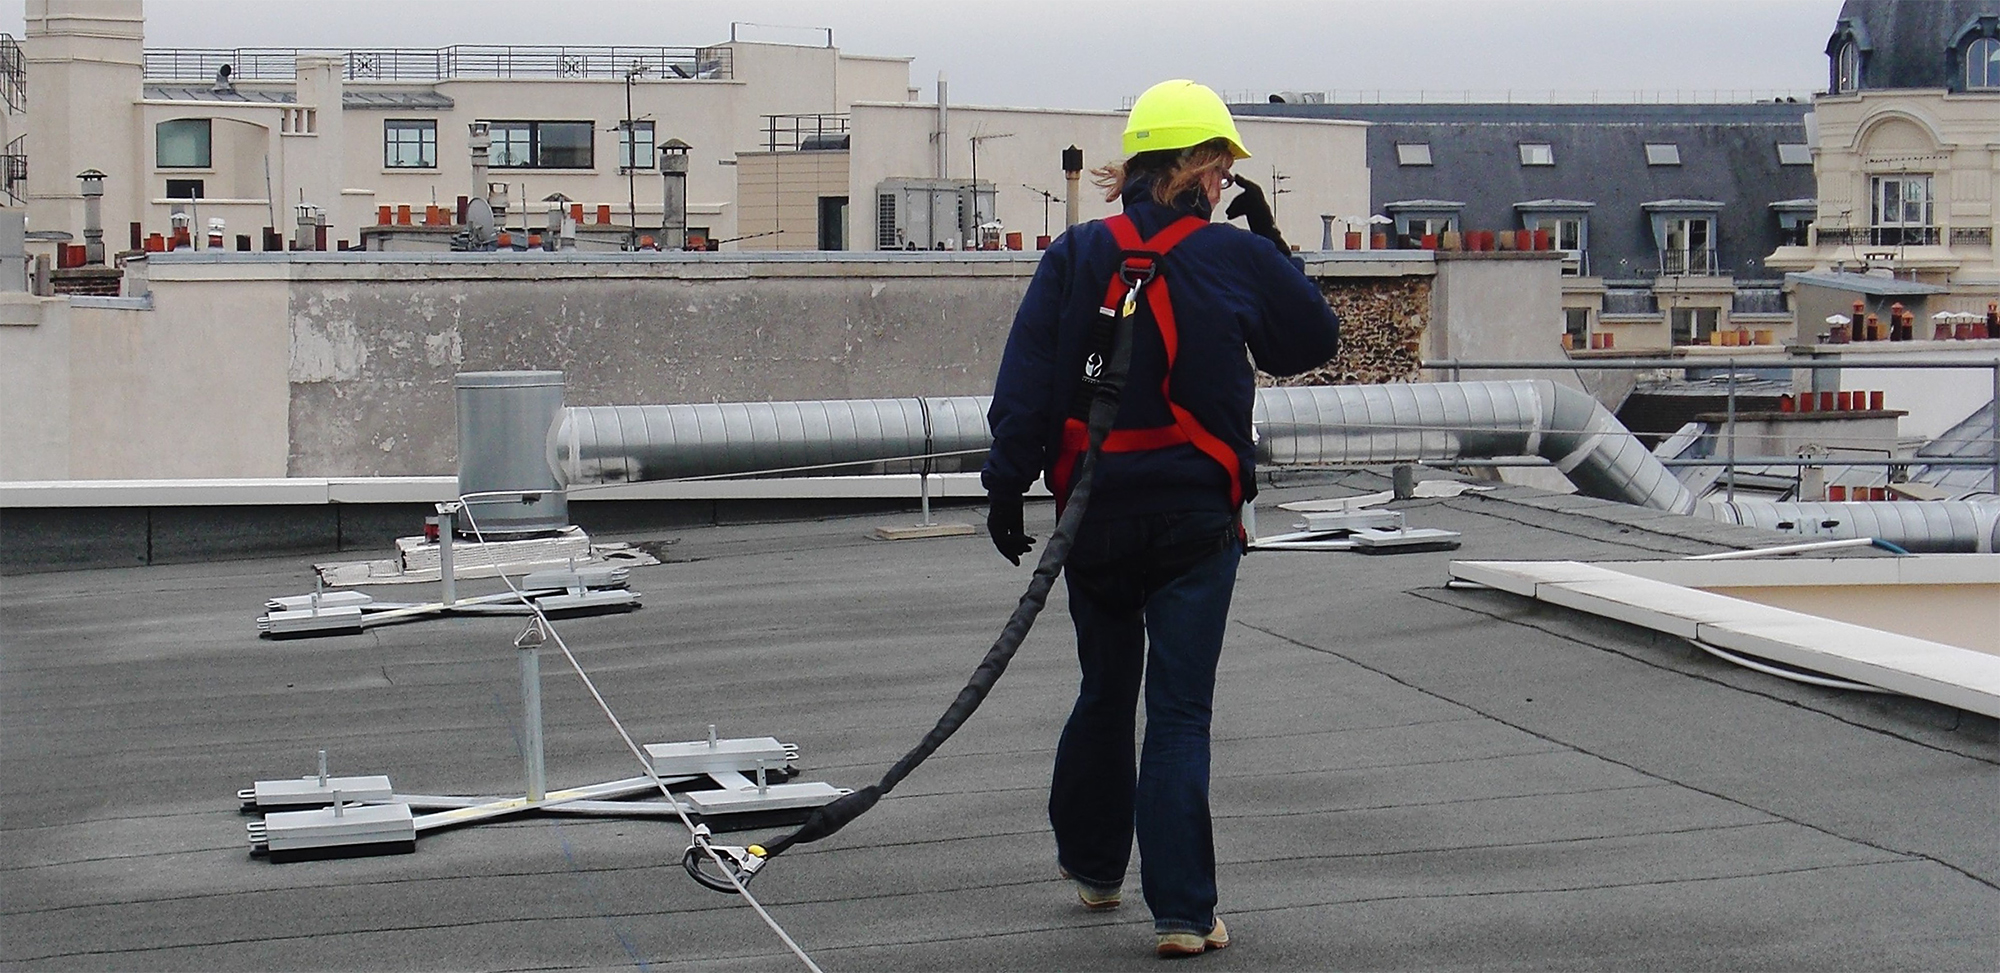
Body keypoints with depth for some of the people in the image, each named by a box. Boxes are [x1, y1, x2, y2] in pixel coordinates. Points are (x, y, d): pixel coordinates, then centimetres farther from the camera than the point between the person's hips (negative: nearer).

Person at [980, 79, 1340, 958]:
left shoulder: (1075, 257, -2)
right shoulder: (1238, 258, -6)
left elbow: (1024, 384, -6)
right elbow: (1312, 342, 10)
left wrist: (1007, 488, -1)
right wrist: (1273, 245, 16)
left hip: (1094, 516, 3)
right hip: (1196, 519, -3)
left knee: (1104, 691, 21)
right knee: (1180, 713, -1)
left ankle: (1091, 863, 36)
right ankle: (1181, 912, -5)